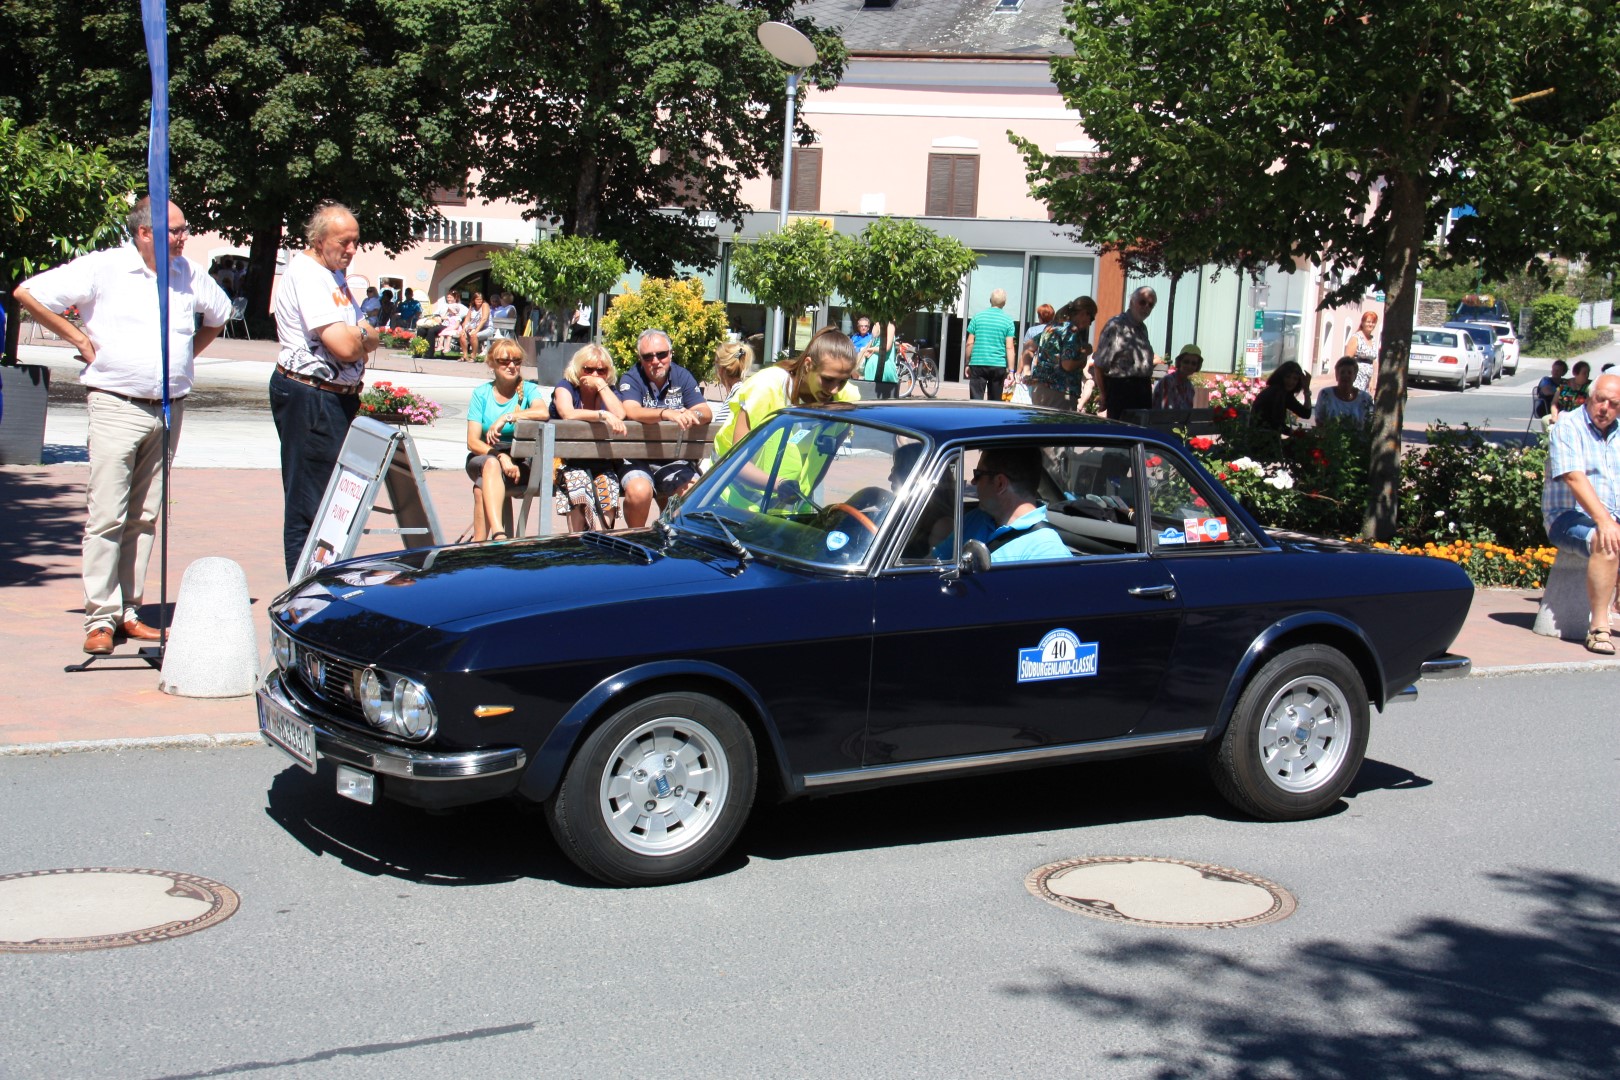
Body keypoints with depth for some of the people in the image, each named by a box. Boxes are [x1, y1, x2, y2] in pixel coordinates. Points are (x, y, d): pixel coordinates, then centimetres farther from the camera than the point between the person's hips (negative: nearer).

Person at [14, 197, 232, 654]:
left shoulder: (191, 275, 10)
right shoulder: (104, 268, -4)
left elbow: (218, 316, 30)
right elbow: (27, 293, -3)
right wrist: (79, 338, -3)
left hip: (170, 408, 5)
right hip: (116, 406, -5)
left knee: (145, 516, 8)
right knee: (106, 516, -7)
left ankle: (129, 611, 15)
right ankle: (101, 618, -4)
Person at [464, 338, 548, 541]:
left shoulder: (529, 390, 4)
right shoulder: (481, 393, 7)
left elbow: (543, 412, -22)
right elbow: (472, 442, -3)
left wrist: (506, 418, -27)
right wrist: (501, 456, -20)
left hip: (520, 463, -1)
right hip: (483, 458, 1)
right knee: (492, 464, -36)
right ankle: (498, 535, -53)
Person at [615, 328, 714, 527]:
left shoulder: (682, 376, 9)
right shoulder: (631, 379, -1)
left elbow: (707, 412, -1)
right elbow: (631, 411, -21)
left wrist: (692, 415, -26)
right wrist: (667, 414, -38)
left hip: (675, 460, 3)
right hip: (637, 459, -3)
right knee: (639, 491, -32)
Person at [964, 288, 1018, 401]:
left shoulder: (978, 317, 3)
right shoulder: (1008, 321, 1)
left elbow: (970, 343, 2)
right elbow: (1010, 348, -4)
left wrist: (967, 364, 11)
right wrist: (1011, 371, -2)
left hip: (978, 363, 0)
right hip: (998, 366, 0)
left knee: (976, 400, -4)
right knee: (995, 401, 11)